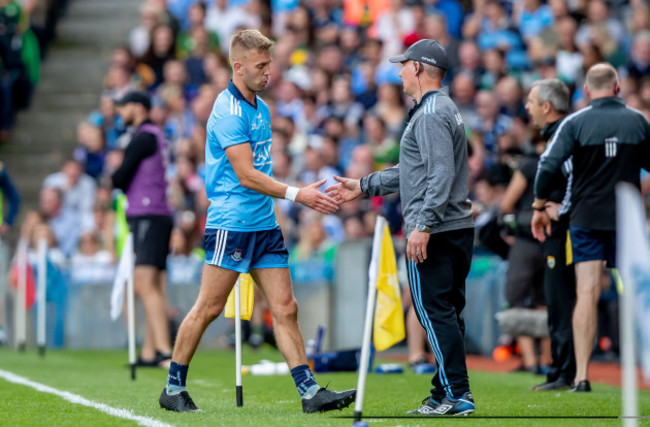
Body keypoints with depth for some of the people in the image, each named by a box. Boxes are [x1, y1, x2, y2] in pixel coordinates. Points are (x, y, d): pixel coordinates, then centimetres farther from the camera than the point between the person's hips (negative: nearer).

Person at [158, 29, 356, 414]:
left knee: (285, 308, 2)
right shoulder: (228, 111, -13)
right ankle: (174, 389, 9)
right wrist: (297, 194, -21)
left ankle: (310, 391, 0)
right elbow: (246, 174, -19)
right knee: (209, 308, -2)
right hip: (231, 225, -8)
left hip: (265, 224, 8)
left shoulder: (261, 108, 15)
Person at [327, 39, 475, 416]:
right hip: (458, 229, 10)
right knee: (446, 313, 11)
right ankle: (446, 393, 15)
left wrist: (423, 225, -25)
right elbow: (416, 171, 29)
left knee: (436, 311, -9)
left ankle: (457, 395, -10)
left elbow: (442, 175, -22)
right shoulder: (442, 109, 21)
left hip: (435, 233, -10)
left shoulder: (432, 114, -12)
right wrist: (364, 186, 31)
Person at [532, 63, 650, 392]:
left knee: (587, 294, -4)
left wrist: (540, 208, 0)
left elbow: (548, 165, -11)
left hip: (586, 217, -1)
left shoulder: (575, 122, -5)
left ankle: (581, 376, -11)